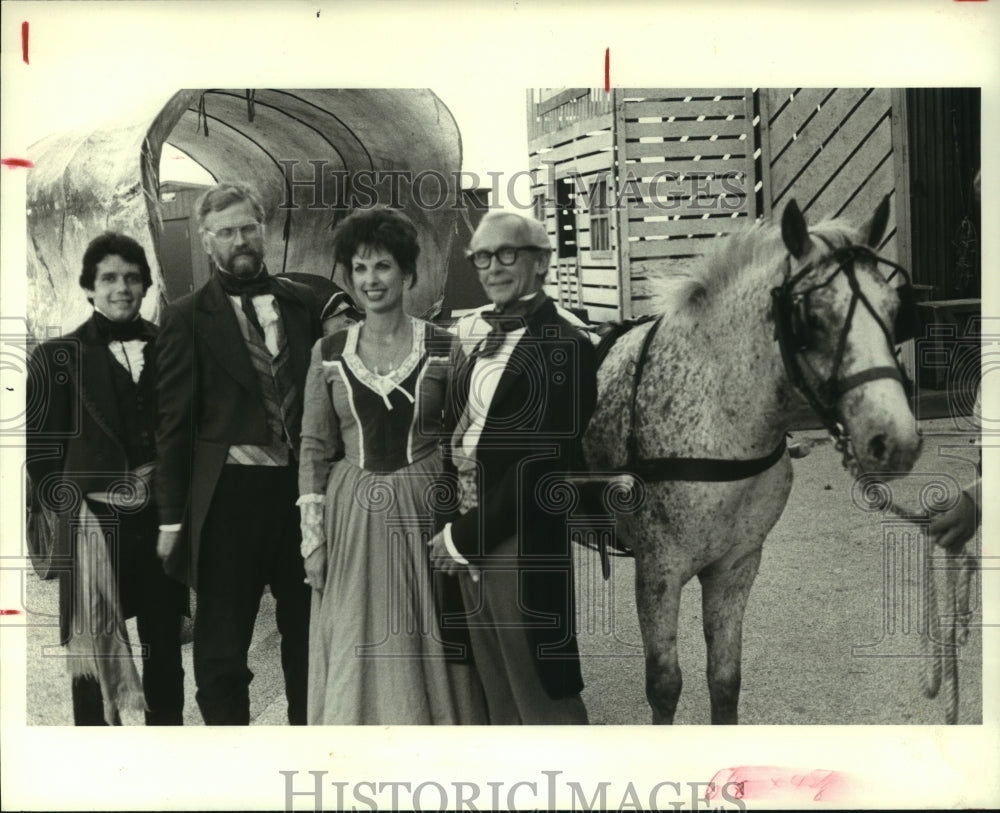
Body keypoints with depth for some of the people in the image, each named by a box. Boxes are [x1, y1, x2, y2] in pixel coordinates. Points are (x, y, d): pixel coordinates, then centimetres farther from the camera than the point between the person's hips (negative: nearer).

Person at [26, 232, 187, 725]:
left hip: (162, 516, 2)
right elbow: (39, 447, 1)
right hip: (95, 522, -2)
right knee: (94, 650, 4)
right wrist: (70, 509, -7)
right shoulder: (57, 357, 2)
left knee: (165, 644, 11)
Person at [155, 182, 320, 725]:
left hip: (301, 484, 3)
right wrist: (172, 515, -5)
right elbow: (174, 422, -2)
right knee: (222, 639, 5)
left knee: (309, 629, 14)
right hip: (228, 494, -3)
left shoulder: (300, 303, 8)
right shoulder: (187, 318, -1)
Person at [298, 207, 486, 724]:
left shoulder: (442, 348, -2)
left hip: (425, 511, -1)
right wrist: (312, 533, -1)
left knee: (427, 657, 7)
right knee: (354, 659, 7)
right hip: (352, 518, 2)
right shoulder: (328, 353, 3)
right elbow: (314, 447, 5)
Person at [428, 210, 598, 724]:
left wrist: (466, 535, -15)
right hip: (467, 539, 7)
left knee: (543, 699, 3)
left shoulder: (563, 344, -14)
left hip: (521, 542, -7)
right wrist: (450, 528, 3)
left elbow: (540, 463, -18)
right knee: (499, 698, 19)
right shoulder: (473, 332, 9)